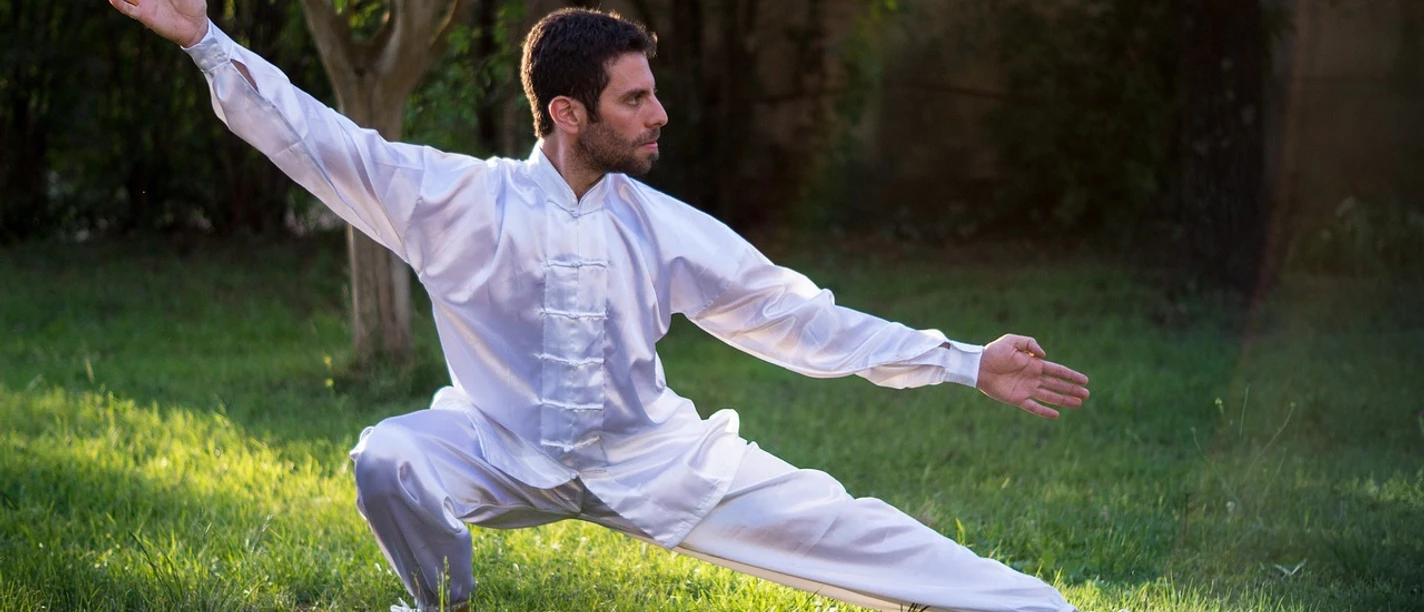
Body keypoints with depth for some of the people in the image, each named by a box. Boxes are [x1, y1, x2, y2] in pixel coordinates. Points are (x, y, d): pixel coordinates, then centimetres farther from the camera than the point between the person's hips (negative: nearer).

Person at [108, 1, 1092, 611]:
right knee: (387, 460, -31)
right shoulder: (465, 201, -12)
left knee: (834, 523, -9)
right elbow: (326, 144, -14)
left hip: (649, 458, 2)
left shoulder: (659, 227, -5)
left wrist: (966, 365, -2)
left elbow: (791, 313, -1)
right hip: (504, 456, -1)